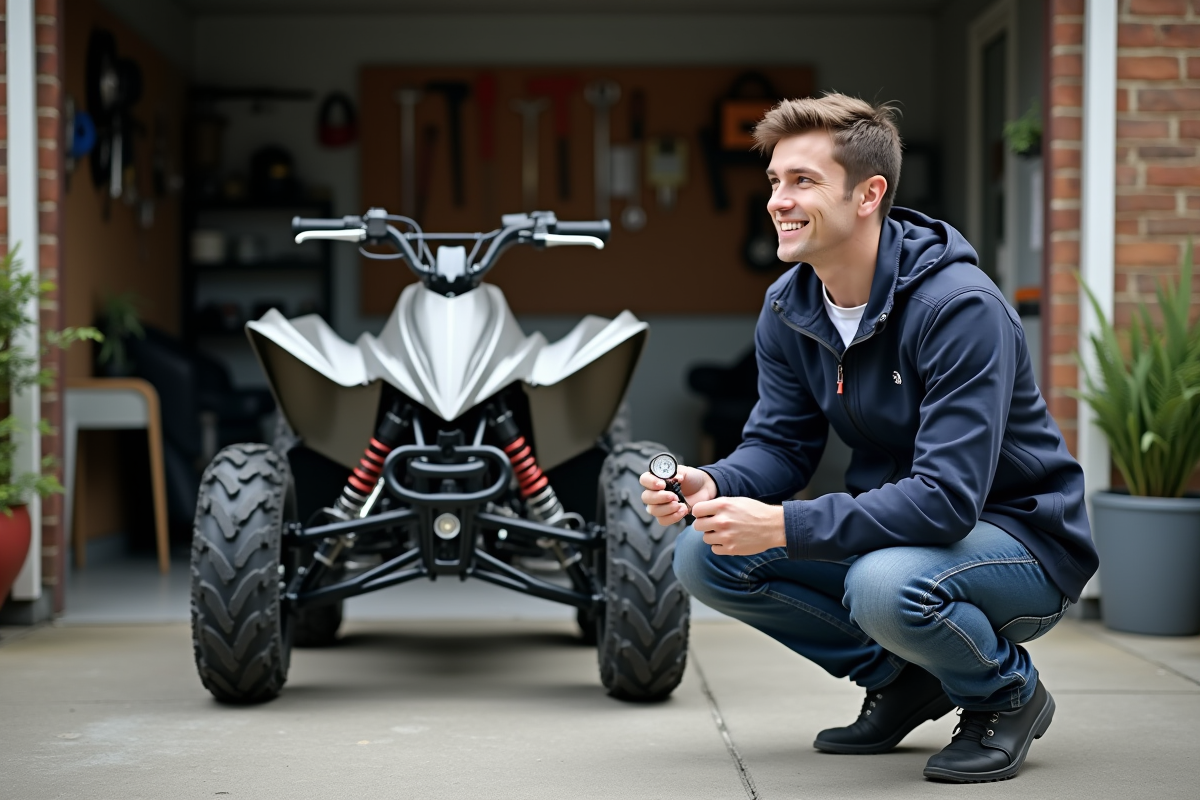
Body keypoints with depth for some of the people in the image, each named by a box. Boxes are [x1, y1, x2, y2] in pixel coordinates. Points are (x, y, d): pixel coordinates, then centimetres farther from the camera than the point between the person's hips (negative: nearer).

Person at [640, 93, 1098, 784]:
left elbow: (949, 497, -32)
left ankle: (1007, 693, -4)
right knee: (704, 557, -9)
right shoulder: (789, 306, -2)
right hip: (892, 527, 7)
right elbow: (781, 445, 1)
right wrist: (713, 487, -22)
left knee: (886, 586, -39)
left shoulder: (961, 307, -26)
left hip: (1019, 537, -7)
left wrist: (784, 528, -37)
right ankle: (901, 678, 8)